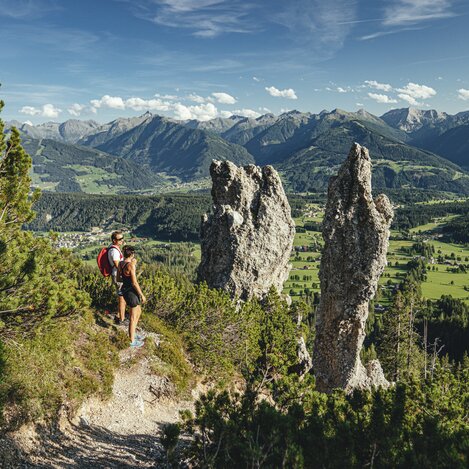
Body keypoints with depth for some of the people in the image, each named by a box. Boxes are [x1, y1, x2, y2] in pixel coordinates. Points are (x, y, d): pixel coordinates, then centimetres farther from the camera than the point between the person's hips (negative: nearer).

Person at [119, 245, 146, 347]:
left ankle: (132, 333, 39)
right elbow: (134, 283, -23)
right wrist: (142, 295, -13)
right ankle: (132, 341, 19)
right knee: (133, 317, 6)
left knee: (138, 312, 26)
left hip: (125, 290, 9)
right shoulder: (131, 265, -23)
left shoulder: (120, 264, 3)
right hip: (131, 292, -9)